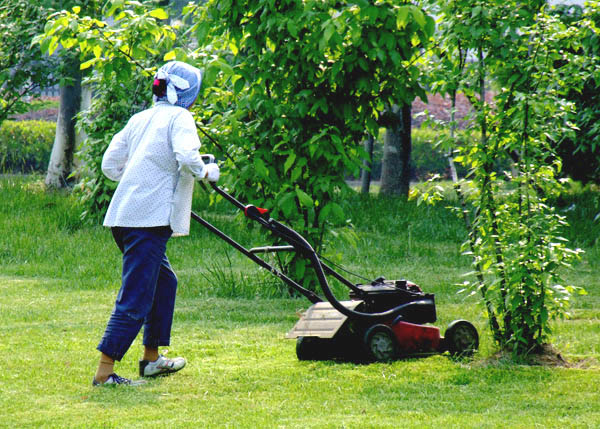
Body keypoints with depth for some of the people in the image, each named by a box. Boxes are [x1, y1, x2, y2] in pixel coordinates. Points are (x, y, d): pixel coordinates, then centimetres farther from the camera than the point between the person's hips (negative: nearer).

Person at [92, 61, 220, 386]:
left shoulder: (139, 119, 18)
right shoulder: (179, 118, -3)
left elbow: (110, 165, 17)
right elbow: (187, 158, -21)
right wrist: (206, 172, -2)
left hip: (124, 216, 9)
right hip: (149, 220, -9)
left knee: (164, 281, 23)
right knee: (135, 296, -9)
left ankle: (151, 358, 29)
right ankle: (104, 372, -13)